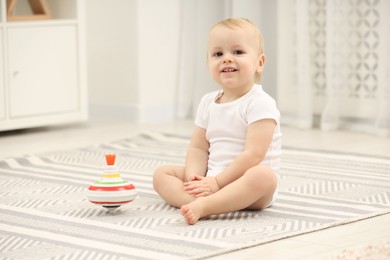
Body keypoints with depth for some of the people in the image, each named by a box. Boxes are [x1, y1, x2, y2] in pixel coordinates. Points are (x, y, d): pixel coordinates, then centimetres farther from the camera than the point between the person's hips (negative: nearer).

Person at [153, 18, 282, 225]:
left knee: (263, 176, -37)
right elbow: (198, 148, 8)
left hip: (246, 184, -7)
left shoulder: (260, 103, -11)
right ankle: (195, 201, -35)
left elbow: (253, 155, -20)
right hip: (210, 180, 7)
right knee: (162, 173, -4)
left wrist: (217, 182, -21)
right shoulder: (208, 102, 10)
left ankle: (203, 206, -47)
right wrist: (194, 176, -13)